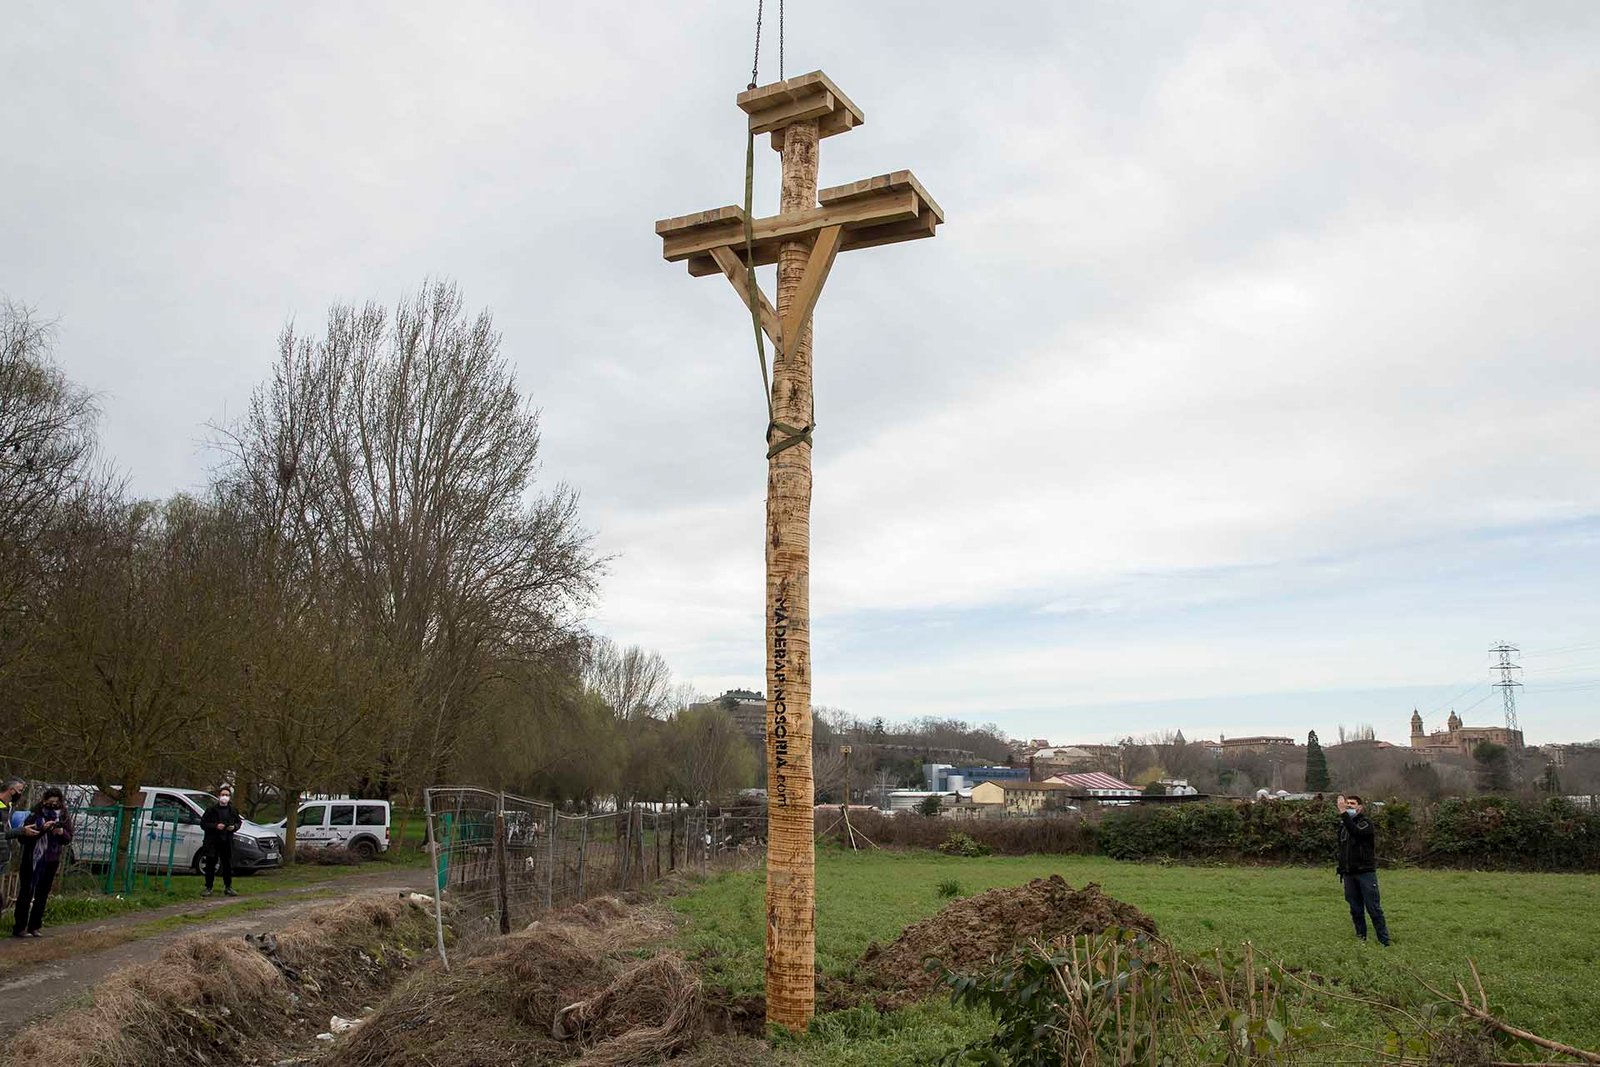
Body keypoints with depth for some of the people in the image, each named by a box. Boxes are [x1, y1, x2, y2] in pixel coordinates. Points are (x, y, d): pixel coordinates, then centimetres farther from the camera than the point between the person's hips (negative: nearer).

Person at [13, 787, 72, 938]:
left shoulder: (64, 817, 4)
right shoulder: (36, 814, -5)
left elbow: (68, 839, 3)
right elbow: (24, 834, -12)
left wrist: (62, 832, -17)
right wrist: (42, 829, -25)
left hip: (51, 862, 3)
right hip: (32, 860, -3)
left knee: (42, 896, 7)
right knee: (26, 893, -1)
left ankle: (34, 927, 13)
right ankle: (19, 927, 4)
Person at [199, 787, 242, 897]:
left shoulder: (232, 810, 9)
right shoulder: (211, 809, -3)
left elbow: (239, 822, 19)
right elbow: (203, 823, -5)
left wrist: (234, 827, -3)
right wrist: (215, 826, -17)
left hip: (227, 841, 3)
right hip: (212, 841, -3)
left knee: (228, 865, 7)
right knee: (210, 865, 0)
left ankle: (228, 888, 17)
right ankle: (208, 888, 11)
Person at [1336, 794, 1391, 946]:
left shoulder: (1366, 822, -6)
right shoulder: (1343, 824, 12)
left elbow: (1356, 832, -29)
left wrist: (1344, 813, -34)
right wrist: (1341, 868, 16)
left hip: (1365, 872, -6)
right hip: (1349, 873, 6)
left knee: (1373, 908, -4)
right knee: (1356, 909, 8)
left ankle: (1384, 941, 2)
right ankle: (1361, 938, 16)